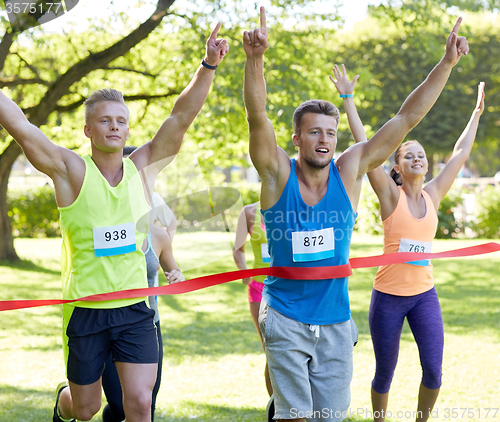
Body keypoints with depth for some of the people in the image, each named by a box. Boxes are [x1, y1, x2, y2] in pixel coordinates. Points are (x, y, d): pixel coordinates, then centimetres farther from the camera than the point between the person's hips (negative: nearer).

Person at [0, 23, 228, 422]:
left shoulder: (142, 168, 2)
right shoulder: (71, 172, -6)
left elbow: (182, 117, -5)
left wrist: (208, 66, -16)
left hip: (135, 309, 2)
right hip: (85, 311, -2)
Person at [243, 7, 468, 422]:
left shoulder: (349, 172, -2)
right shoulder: (278, 174, -8)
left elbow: (406, 119, -4)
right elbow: (257, 115, -24)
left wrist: (446, 64, -11)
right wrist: (255, 58, -40)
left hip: (336, 318, 3)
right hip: (285, 317, -3)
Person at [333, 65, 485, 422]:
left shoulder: (433, 195, 5)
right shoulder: (391, 194, -5)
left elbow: (461, 153, 15)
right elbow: (364, 146, -9)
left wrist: (477, 113, 22)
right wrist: (348, 98, -9)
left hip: (424, 294, 3)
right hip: (389, 295, -3)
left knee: (434, 370, -4)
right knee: (385, 373, 7)